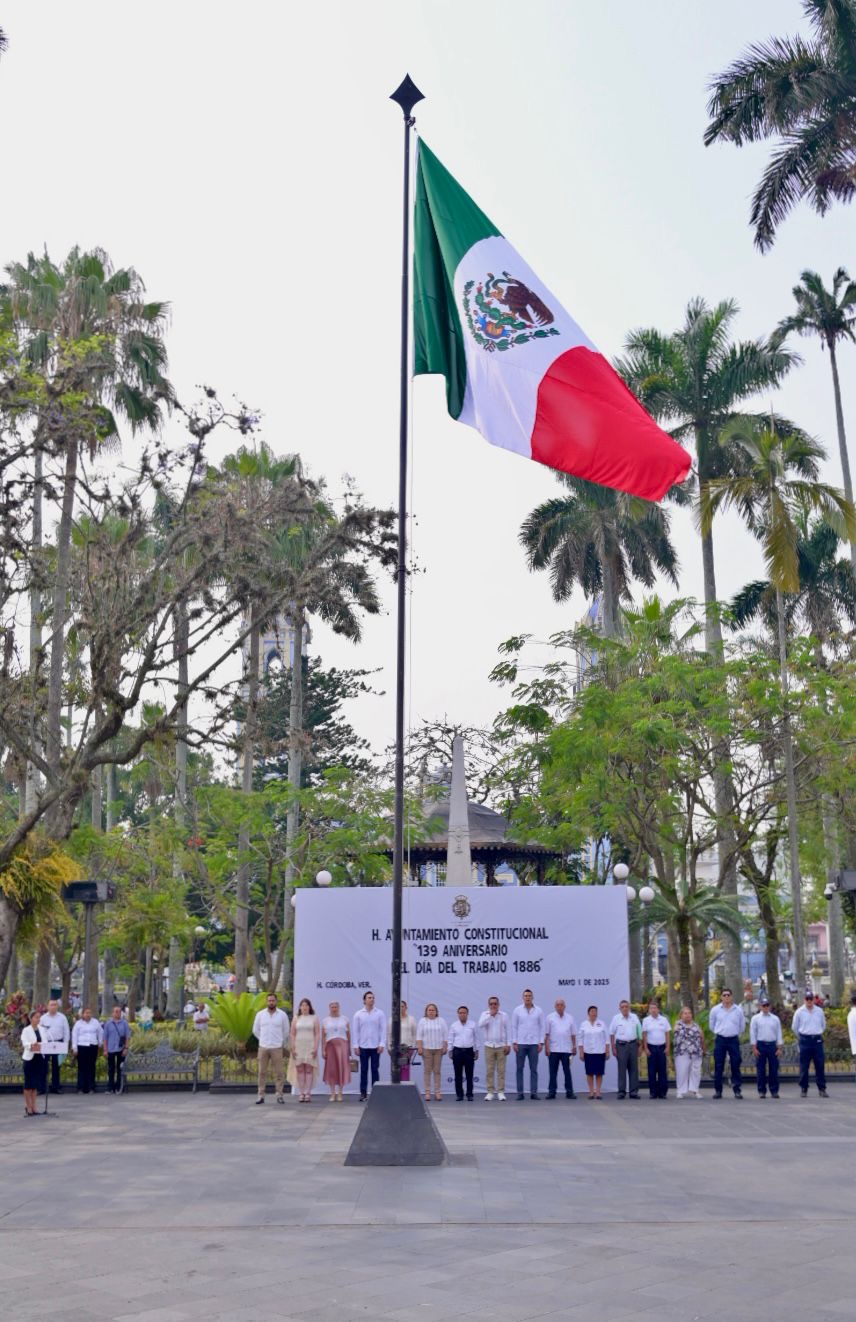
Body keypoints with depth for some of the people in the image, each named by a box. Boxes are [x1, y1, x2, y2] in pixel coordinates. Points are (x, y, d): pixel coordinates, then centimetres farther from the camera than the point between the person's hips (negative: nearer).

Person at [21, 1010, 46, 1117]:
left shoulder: (41, 1030, 10)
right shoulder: (26, 1030, -7)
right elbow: (24, 1042, -21)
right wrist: (31, 1045, -42)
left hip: (40, 1057, 5)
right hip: (29, 1058, -5)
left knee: (35, 1084, 10)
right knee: (29, 1084, 0)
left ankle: (33, 1106, 16)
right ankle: (28, 1107, 7)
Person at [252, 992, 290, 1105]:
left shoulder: (282, 1015, 1)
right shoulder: (260, 1014, 4)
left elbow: (286, 1031, 9)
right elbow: (255, 1030, 12)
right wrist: (263, 1040, 12)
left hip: (277, 1048, -1)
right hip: (263, 1048, 1)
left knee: (278, 1072, -1)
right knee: (262, 1072, 1)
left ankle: (279, 1095, 4)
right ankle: (261, 1096, 5)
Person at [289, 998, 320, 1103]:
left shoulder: (314, 1018, 5)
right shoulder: (296, 1018, 9)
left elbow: (318, 1034, 1)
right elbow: (292, 1034, 7)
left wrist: (315, 1048, -8)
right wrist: (292, 1048, -2)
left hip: (310, 1046, -2)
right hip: (298, 1046, 2)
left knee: (309, 1069, -4)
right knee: (300, 1069, 0)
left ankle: (308, 1093, -2)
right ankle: (302, 1093, 3)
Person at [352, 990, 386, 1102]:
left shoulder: (380, 1013, 3)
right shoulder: (358, 1014, 4)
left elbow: (383, 1030, 1)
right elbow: (355, 1031, 4)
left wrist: (382, 1044, -6)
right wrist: (356, 1046, -2)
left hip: (375, 1046, 0)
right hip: (363, 1047, 0)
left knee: (375, 1069, 2)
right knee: (363, 1070, 2)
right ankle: (363, 1093, 7)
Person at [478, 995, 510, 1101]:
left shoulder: (504, 1015, 3)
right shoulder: (485, 1014, 3)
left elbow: (507, 1030, 5)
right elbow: (480, 1025, -16)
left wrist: (508, 1045, 0)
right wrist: (490, 1014, -17)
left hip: (501, 1046, 0)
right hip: (489, 1046, 0)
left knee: (501, 1070, 0)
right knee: (489, 1070, -1)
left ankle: (501, 1092, 3)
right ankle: (490, 1092, 3)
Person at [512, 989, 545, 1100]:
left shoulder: (539, 1010, 4)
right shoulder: (517, 1010, 3)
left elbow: (542, 1027, 4)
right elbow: (514, 1027, 3)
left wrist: (541, 1043, -2)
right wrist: (514, 1042, -3)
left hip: (534, 1044, 0)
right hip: (520, 1043, 0)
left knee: (534, 1069, 1)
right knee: (519, 1069, 1)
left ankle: (534, 1092, 4)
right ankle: (520, 1093, 5)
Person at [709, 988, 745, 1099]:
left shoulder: (738, 1010, 1)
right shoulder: (716, 1010, 1)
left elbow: (742, 1026, 14)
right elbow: (712, 1024, 14)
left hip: (733, 1040, 0)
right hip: (720, 1040, 0)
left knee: (735, 1065, -1)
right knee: (718, 1066, 0)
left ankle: (737, 1090, 4)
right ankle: (717, 1090, 5)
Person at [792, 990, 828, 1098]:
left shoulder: (819, 1011, 5)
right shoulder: (800, 1012, -1)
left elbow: (823, 1025, 18)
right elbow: (794, 1027, 9)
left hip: (817, 1040, 2)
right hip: (805, 1040, -2)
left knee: (820, 1065, 0)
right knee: (804, 1066, 0)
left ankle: (822, 1088, 5)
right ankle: (804, 1089, 7)